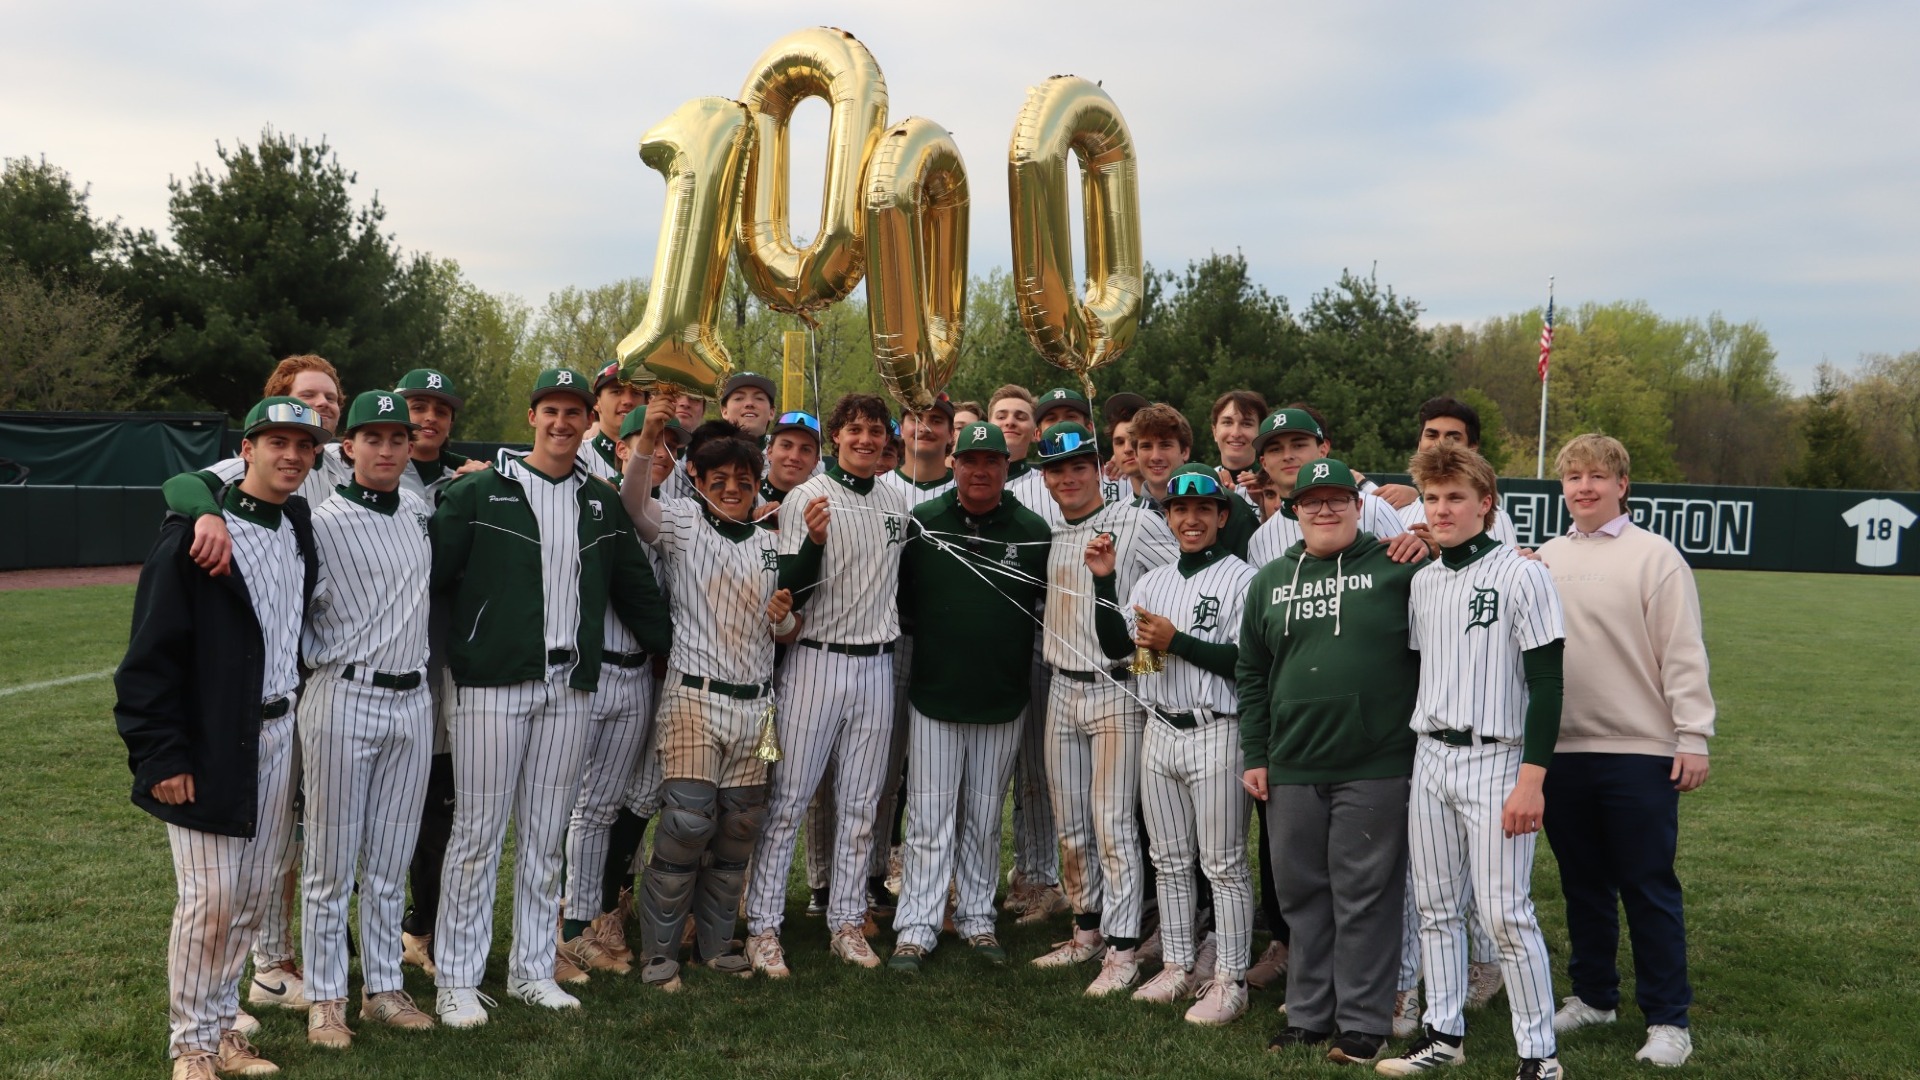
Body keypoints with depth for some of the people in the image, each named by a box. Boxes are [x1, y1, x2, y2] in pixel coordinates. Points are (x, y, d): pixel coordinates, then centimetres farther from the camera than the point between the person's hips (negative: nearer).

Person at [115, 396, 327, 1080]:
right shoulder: (195, 532, -11)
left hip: (279, 735, 6)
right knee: (209, 899, -2)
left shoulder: (302, 530, 9)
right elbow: (152, 652, -12)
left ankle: (221, 1021, 27)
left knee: (256, 895, 12)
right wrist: (161, 754, -15)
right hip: (212, 745, -6)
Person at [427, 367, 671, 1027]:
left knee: (545, 837, 11)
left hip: (569, 687, 4)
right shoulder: (479, 493, -1)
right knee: (478, 833, -1)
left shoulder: (601, 504, 13)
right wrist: (451, 656, -10)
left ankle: (533, 970, 21)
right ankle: (456, 979, 10)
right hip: (494, 683, -4)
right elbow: (434, 577, -4)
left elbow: (636, 589, 18)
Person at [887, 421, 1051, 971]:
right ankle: (916, 928, 10)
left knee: (984, 819, 13)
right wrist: (925, 635, -2)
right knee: (929, 819, 2)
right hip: (934, 696, -1)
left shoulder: (1034, 531, -1)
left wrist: (1019, 660, -3)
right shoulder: (922, 523, -2)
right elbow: (898, 597, 5)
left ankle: (977, 919, 25)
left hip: (1005, 700, 1)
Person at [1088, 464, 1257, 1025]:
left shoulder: (1242, 578, -7)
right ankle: (1179, 966, 26)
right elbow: (1116, 648, 8)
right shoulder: (1153, 580, 14)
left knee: (1224, 864, 1)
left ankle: (1230, 979, 10)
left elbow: (1247, 660, -15)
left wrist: (1174, 641, -17)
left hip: (1215, 732, -6)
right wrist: (1103, 580, -2)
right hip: (1159, 731, 7)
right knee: (1169, 860, 14)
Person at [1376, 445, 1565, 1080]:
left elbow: (1546, 684, -11)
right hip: (1429, 758, 6)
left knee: (1505, 913, -6)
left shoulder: (1521, 576, -8)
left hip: (1495, 761, -6)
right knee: (1436, 907, 12)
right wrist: (1405, 758, 14)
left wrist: (1531, 779, -16)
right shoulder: (1421, 582, 10)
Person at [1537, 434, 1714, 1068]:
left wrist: (1693, 737, -11)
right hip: (1561, 749, 5)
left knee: (1648, 888, 1)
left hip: (1639, 751, -5)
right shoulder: (1545, 559, 10)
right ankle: (1593, 996, 28)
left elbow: (1683, 654, -7)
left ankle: (1668, 1018, 12)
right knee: (1582, 884, 14)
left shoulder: (1654, 556, -4)